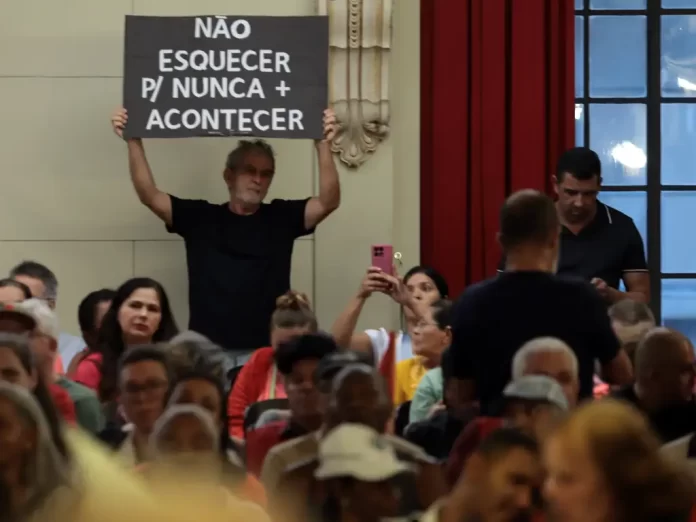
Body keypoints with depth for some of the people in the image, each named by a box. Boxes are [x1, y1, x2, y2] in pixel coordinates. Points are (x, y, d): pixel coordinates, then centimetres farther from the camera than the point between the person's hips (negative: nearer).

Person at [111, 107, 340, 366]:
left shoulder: (281, 217, 7)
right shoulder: (199, 217, 7)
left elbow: (329, 202, -6)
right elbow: (149, 196, 0)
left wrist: (323, 145, -18)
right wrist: (134, 142, -10)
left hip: (264, 351, 0)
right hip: (208, 350, 1)